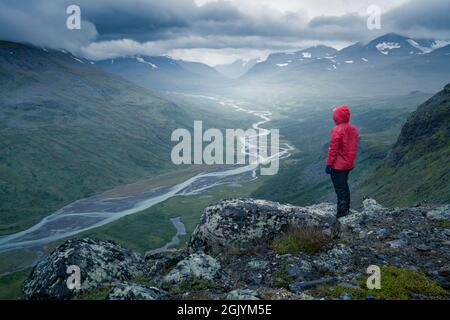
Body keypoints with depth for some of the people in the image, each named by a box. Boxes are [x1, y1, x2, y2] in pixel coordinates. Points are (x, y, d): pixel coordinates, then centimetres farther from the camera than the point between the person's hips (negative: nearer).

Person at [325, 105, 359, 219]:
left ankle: (342, 215, 5)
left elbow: (333, 149, -18)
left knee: (340, 189, 0)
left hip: (338, 165, -7)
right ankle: (346, 210, 32)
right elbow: (354, 147, 11)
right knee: (344, 186, 21)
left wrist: (328, 164, -10)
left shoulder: (337, 130, -20)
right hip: (349, 164, 7)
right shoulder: (353, 129, 2)